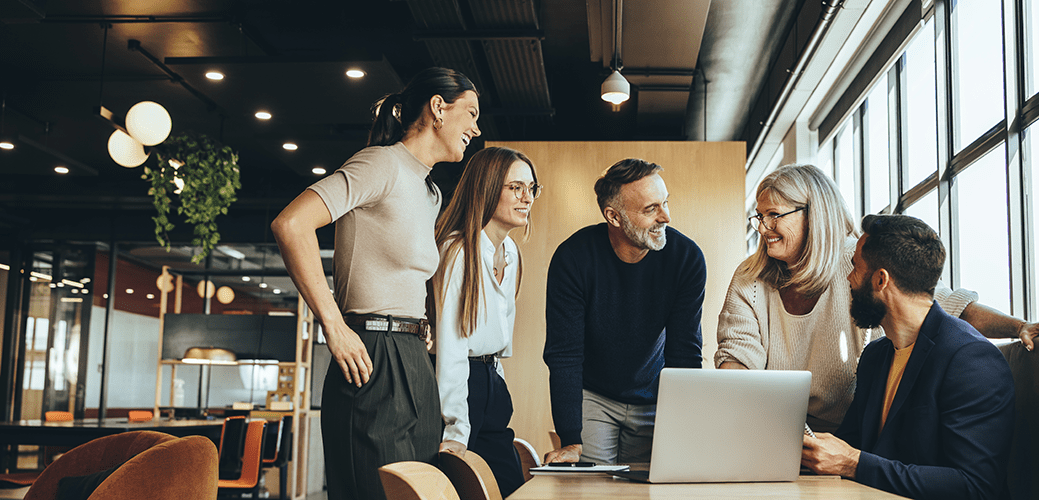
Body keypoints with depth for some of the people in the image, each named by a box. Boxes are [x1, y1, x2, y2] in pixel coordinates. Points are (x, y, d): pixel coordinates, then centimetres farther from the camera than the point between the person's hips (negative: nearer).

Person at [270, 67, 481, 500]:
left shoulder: (431, 195, 21)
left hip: (414, 366, 9)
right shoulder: (383, 164, -8)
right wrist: (334, 327, -19)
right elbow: (290, 224, -20)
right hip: (374, 365, -9)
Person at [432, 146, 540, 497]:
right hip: (460, 382, -8)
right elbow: (451, 343, -21)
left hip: (491, 383, 8)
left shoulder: (511, 252, 10)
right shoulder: (459, 251, -17)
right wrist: (456, 430, -25)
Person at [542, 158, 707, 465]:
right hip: (591, 396, -1)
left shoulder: (687, 258, -17)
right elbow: (563, 355, -20)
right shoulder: (573, 258, -22)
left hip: (653, 399, 2)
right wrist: (571, 441, -27)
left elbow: (684, 354, -14)